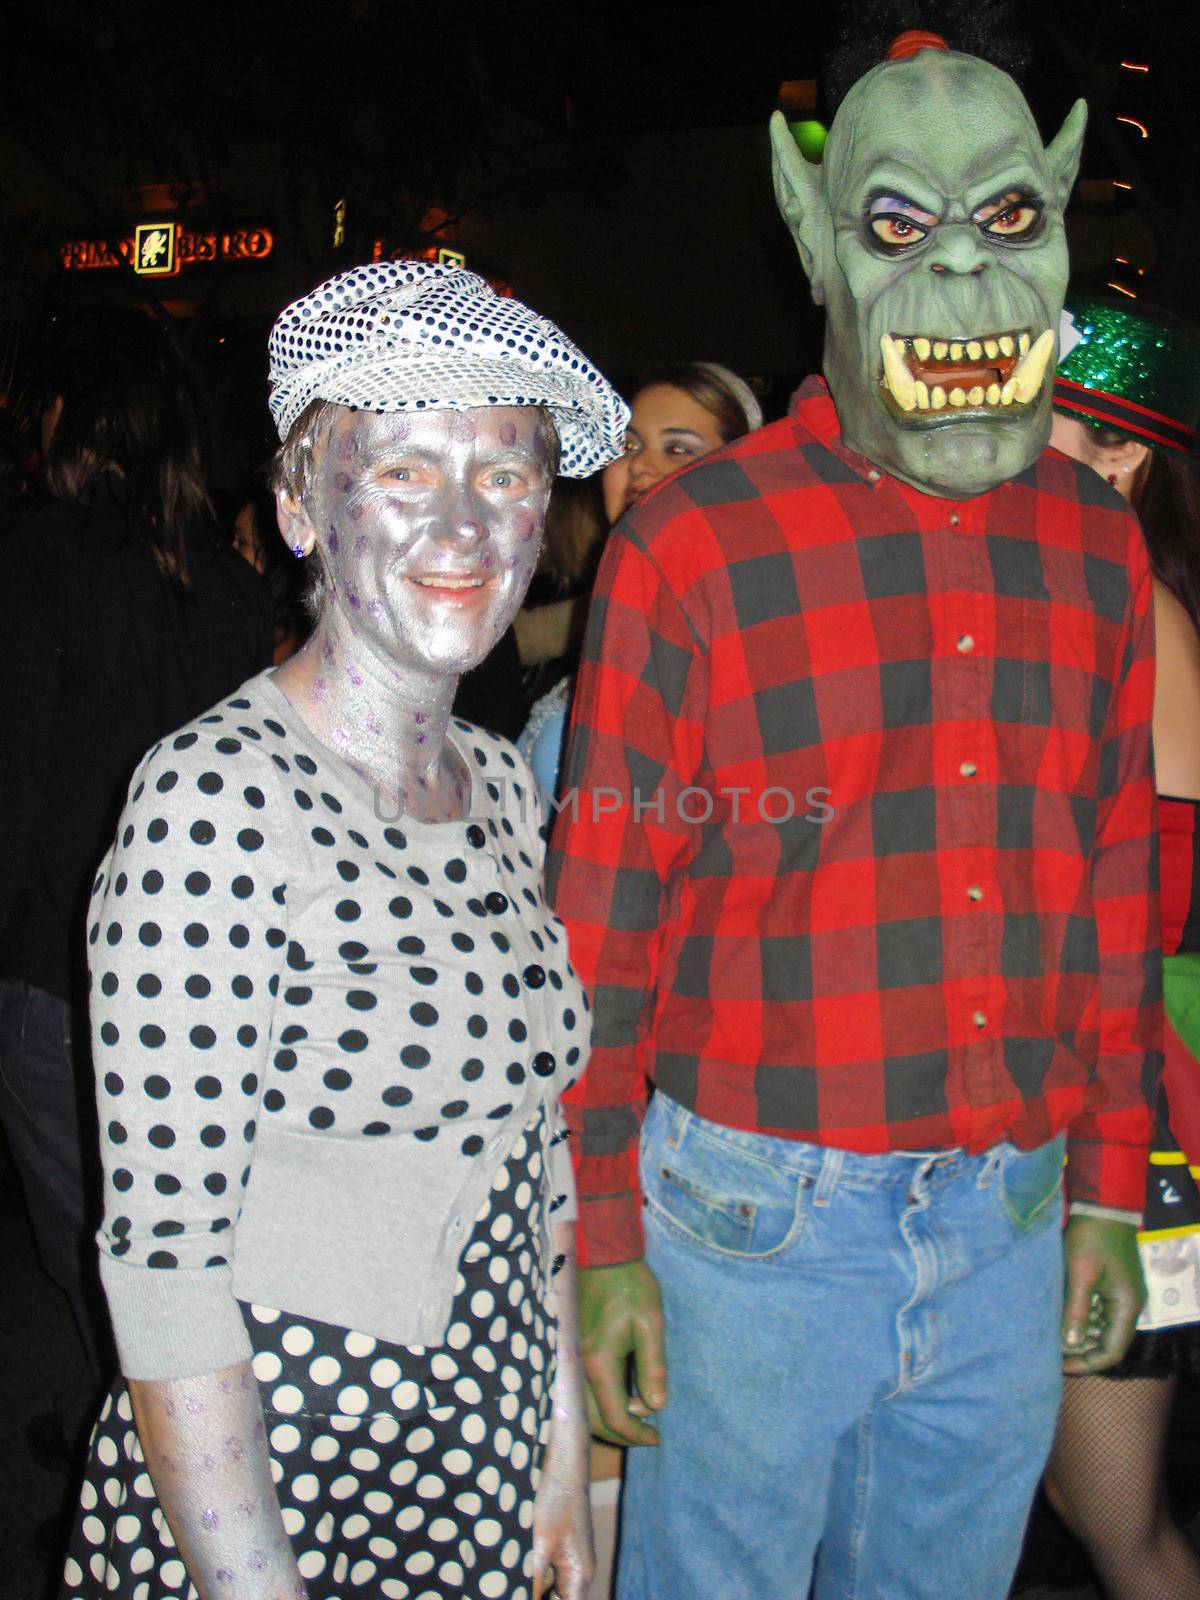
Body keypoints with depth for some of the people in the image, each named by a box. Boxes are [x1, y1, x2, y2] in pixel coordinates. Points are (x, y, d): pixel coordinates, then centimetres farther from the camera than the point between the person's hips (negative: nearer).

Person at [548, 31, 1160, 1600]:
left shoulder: (1098, 545, 5)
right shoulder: (691, 544, -9)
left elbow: (1116, 879, 10)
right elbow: (603, 915, -7)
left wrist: (1111, 1184, 10)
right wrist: (602, 1241, -6)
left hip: (1010, 1221, 4)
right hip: (760, 1217, -4)